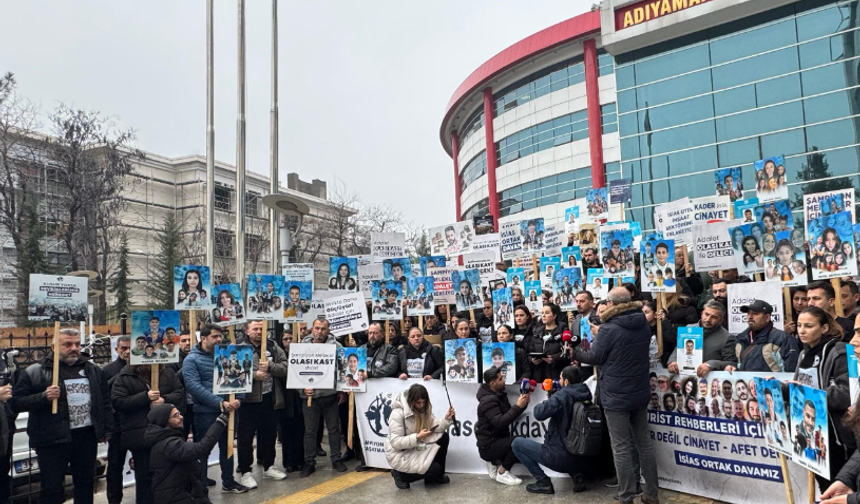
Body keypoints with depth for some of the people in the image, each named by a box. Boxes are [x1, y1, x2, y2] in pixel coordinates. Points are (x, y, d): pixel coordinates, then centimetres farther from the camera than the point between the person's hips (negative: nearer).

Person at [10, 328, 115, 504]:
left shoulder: (93, 370, 6)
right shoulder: (35, 371, -5)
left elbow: (105, 401, 13)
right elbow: (16, 402, -8)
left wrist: (107, 429, 11)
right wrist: (43, 397, -23)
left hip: (87, 437, 4)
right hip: (52, 440, -3)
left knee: (85, 484, 16)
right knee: (52, 489, 5)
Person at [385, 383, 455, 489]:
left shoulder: (423, 409, -1)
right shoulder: (398, 413, -25)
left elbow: (435, 426, -8)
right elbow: (395, 442, -27)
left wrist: (446, 419, -26)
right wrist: (418, 437, -36)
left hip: (416, 448, 8)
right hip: (399, 454, -8)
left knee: (443, 437, -8)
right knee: (434, 469, -19)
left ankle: (437, 475, 7)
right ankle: (400, 475, 2)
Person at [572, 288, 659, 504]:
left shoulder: (609, 329, -19)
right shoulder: (643, 325, 3)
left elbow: (594, 357, -8)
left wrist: (574, 352, 9)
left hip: (617, 396, -7)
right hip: (640, 393, 7)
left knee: (622, 448, 1)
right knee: (644, 443, 15)